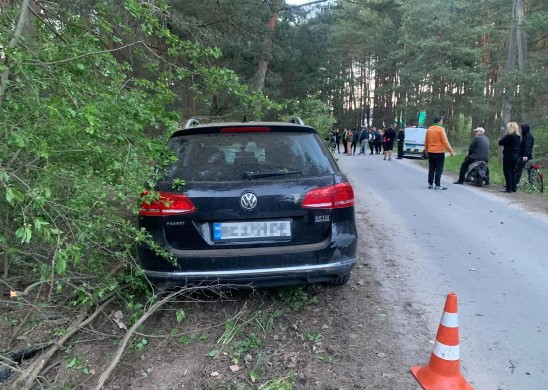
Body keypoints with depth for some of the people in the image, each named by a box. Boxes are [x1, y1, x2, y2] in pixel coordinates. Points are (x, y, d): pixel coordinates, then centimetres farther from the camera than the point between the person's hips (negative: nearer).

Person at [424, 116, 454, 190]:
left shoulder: (429, 129, 8)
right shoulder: (441, 129, -10)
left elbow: (426, 142, 13)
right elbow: (445, 142, -12)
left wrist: (427, 151, 24)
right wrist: (451, 151, -7)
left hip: (430, 152, 6)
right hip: (439, 153, -6)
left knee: (431, 169, 12)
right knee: (439, 169, -1)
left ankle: (430, 184, 14)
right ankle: (437, 185, -1)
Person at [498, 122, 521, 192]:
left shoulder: (509, 136, -17)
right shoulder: (518, 137, 10)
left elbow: (500, 143, -13)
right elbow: (519, 146, 15)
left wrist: (505, 135, -4)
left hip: (508, 156, -8)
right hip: (515, 156, 8)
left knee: (507, 172, -2)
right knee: (513, 172, 14)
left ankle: (508, 188, -3)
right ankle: (513, 188, 18)